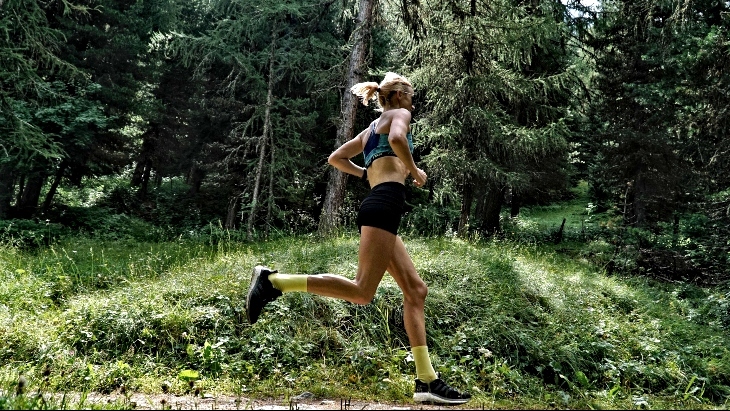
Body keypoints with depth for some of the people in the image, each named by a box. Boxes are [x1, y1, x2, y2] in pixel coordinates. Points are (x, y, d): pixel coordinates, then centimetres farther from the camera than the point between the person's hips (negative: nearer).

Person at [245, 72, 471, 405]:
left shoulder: (370, 130, 29)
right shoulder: (398, 115, 6)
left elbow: (335, 158, 32)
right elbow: (397, 139, -17)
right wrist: (414, 171, -3)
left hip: (375, 205, 9)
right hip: (385, 203, -9)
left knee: (416, 290, 4)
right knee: (362, 292, -17)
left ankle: (426, 381, 1)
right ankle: (273, 281, -18)